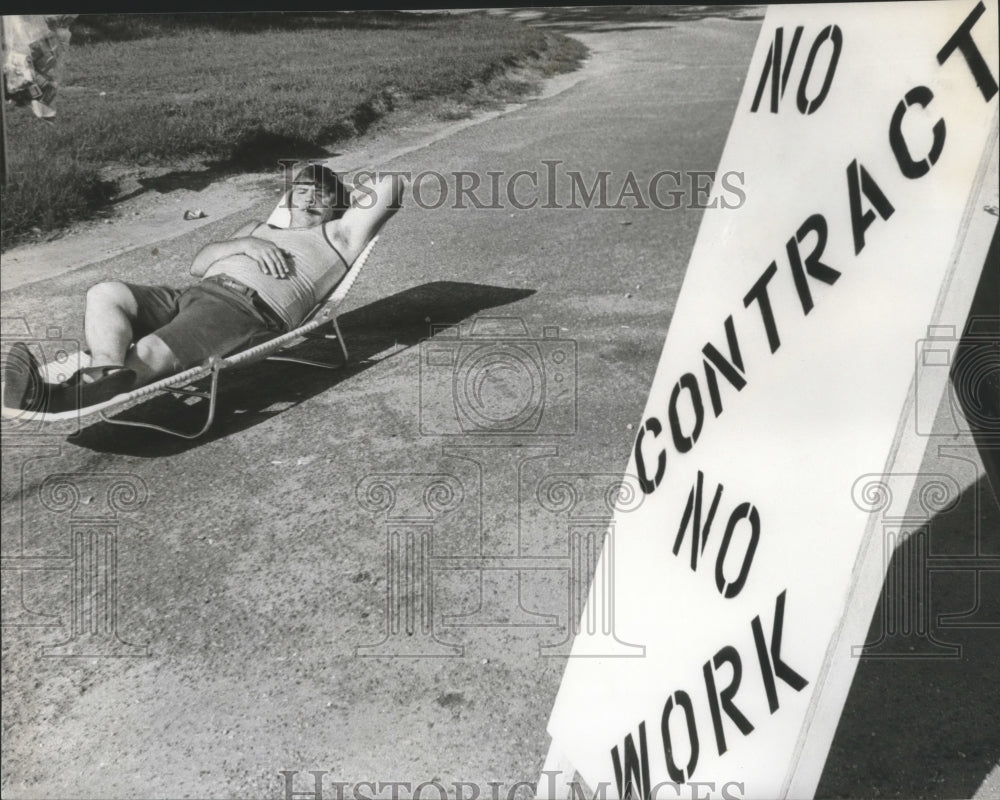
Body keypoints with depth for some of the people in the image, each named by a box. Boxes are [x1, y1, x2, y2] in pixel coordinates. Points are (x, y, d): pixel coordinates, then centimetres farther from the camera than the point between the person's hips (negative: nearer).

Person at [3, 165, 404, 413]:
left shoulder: (335, 234, 20)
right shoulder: (259, 228, 37)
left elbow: (389, 186, 9)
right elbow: (199, 263, 22)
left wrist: (351, 194, 29)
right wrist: (245, 243, 5)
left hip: (249, 309, -7)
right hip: (194, 294, 7)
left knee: (148, 354, -31)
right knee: (105, 293, -16)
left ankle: (57, 398, -50)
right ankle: (107, 374, -41)